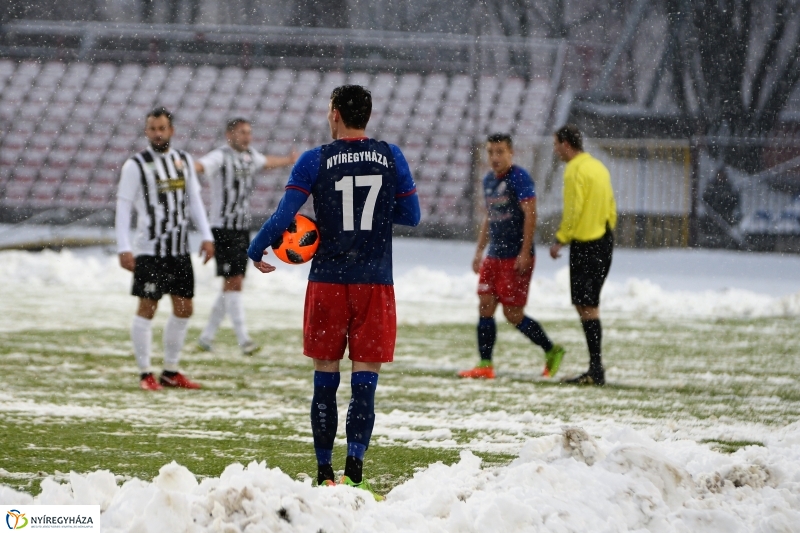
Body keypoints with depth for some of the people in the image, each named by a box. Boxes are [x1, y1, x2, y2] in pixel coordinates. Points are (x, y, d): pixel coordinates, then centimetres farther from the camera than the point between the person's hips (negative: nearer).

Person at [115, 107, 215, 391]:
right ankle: (145, 374, 3)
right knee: (147, 308, -4)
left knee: (183, 309, 7)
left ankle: (171, 372, 17)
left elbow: (194, 199, 13)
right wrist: (123, 248, -15)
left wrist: (207, 237, 4)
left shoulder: (184, 160, 8)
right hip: (150, 248, -6)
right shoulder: (135, 165, -6)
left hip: (180, 248, 6)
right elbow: (123, 206, -7)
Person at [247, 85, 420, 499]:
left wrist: (256, 251, 10)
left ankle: (325, 471, 13)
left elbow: (283, 217, -7)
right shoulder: (391, 158, 3)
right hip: (375, 282, 1)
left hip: (328, 281, -1)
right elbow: (411, 216, 10)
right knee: (365, 381, -3)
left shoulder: (315, 161, -3)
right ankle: (355, 462, -19)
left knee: (325, 379, 9)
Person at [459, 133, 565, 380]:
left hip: (516, 258, -8)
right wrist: (479, 251, 18)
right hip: (494, 256, 8)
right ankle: (485, 365, 3)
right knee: (485, 308, 0)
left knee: (513, 314, -5)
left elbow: (530, 216, -17)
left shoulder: (519, 178, -12)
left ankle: (552, 351, 13)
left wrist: (525, 253, -21)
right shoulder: (488, 180, 14)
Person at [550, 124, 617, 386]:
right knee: (588, 304, 13)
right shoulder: (599, 167, 16)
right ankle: (595, 368, 13)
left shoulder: (575, 170, -12)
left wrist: (560, 239, -12)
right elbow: (611, 208, 18)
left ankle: (596, 370, -10)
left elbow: (573, 209, -18)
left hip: (585, 244, -9)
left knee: (586, 306, -7)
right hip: (604, 242, 9)